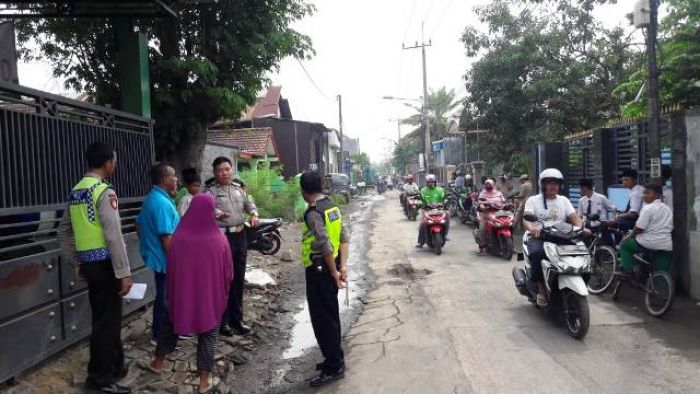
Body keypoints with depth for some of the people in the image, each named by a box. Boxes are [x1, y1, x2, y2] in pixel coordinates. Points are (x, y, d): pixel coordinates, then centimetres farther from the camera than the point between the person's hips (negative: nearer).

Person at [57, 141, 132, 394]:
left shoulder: (75, 192, 12)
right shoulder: (104, 192, -15)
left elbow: (64, 232, 19)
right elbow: (114, 236, -20)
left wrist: (76, 263, 25)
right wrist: (124, 272, -17)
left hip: (88, 263, 9)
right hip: (104, 264, -9)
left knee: (105, 317, 19)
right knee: (107, 319, 3)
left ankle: (114, 368, 33)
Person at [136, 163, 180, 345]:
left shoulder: (151, 199, 8)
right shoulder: (162, 202, -24)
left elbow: (139, 224, 18)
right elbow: (166, 237, -26)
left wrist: (147, 244, 26)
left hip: (155, 256, 10)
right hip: (165, 259, -10)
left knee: (162, 296, 21)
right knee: (165, 297, 3)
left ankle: (158, 330, 33)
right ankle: (160, 335, 16)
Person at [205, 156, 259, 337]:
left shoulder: (239, 189, 14)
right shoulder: (211, 191, -5)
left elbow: (249, 203, 17)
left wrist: (254, 215, -5)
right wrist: (219, 214, -44)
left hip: (240, 235, 6)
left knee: (239, 279, 13)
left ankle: (237, 319, 25)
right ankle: (222, 321, 13)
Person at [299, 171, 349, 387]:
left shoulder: (313, 213, -19)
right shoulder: (332, 206, 7)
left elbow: (325, 246, -24)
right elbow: (344, 238, 4)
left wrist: (334, 272, -15)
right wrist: (343, 266, 0)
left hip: (319, 270, -9)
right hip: (331, 268, 9)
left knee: (322, 319, 0)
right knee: (331, 316, 19)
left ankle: (334, 367, 8)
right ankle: (335, 358, 32)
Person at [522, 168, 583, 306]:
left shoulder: (564, 200, 17)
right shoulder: (533, 200, 4)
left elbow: (574, 217, 5)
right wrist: (532, 228, -36)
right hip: (539, 238, -4)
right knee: (537, 253, -36)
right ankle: (541, 289, -21)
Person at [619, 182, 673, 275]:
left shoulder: (648, 208, -10)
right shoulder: (667, 209, 16)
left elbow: (639, 228, -12)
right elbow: (671, 227, 19)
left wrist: (629, 237, 4)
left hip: (650, 243, -7)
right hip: (667, 246, 8)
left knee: (624, 244, 13)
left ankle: (627, 270, 6)